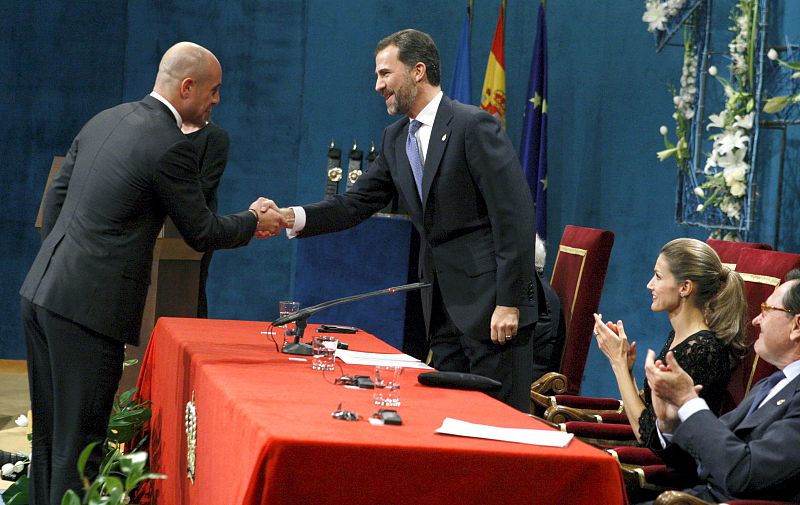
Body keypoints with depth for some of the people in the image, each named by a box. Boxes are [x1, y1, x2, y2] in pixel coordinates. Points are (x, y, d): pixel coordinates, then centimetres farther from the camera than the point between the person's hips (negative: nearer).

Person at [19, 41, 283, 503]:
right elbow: (202, 233, -5)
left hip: (41, 292, 8)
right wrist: (255, 221, 12)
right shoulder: (171, 146, -13)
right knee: (79, 441, -2)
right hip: (88, 307, -8)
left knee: (50, 431, 16)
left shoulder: (103, 121, 11)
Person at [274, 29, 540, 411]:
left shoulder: (474, 126, -12)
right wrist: (291, 217, -7)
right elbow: (357, 203, 10)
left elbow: (515, 216, -16)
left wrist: (509, 303, -19)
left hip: (490, 298, -8)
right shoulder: (396, 139, 12)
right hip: (442, 305, 8)